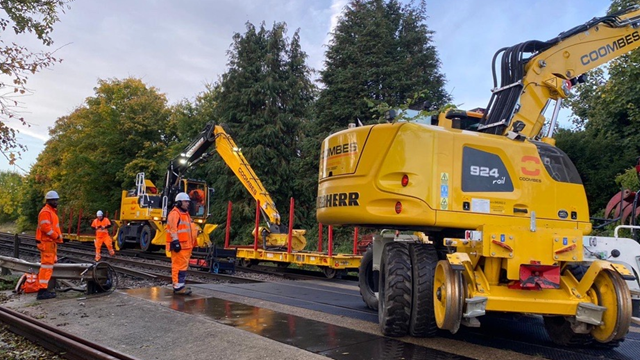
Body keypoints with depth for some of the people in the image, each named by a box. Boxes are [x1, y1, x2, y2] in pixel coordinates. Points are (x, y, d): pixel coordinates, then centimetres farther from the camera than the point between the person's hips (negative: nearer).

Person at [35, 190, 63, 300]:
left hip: (51, 242, 11)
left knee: (48, 266, 16)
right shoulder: (45, 212, -12)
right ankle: (42, 291, -10)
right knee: (47, 266, -11)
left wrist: (58, 236, 11)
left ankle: (43, 288, 23)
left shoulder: (52, 211, 20)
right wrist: (57, 236, -16)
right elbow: (45, 227, -22)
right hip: (47, 243, -11)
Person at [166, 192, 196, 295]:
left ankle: (181, 285, 21)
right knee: (179, 265, -10)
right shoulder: (175, 213, -10)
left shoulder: (185, 213, 22)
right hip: (179, 245, -10)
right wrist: (175, 241, -24)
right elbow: (173, 229, -18)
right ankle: (178, 287, -8)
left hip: (186, 245, 10)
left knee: (184, 265, 13)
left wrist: (191, 244, 26)